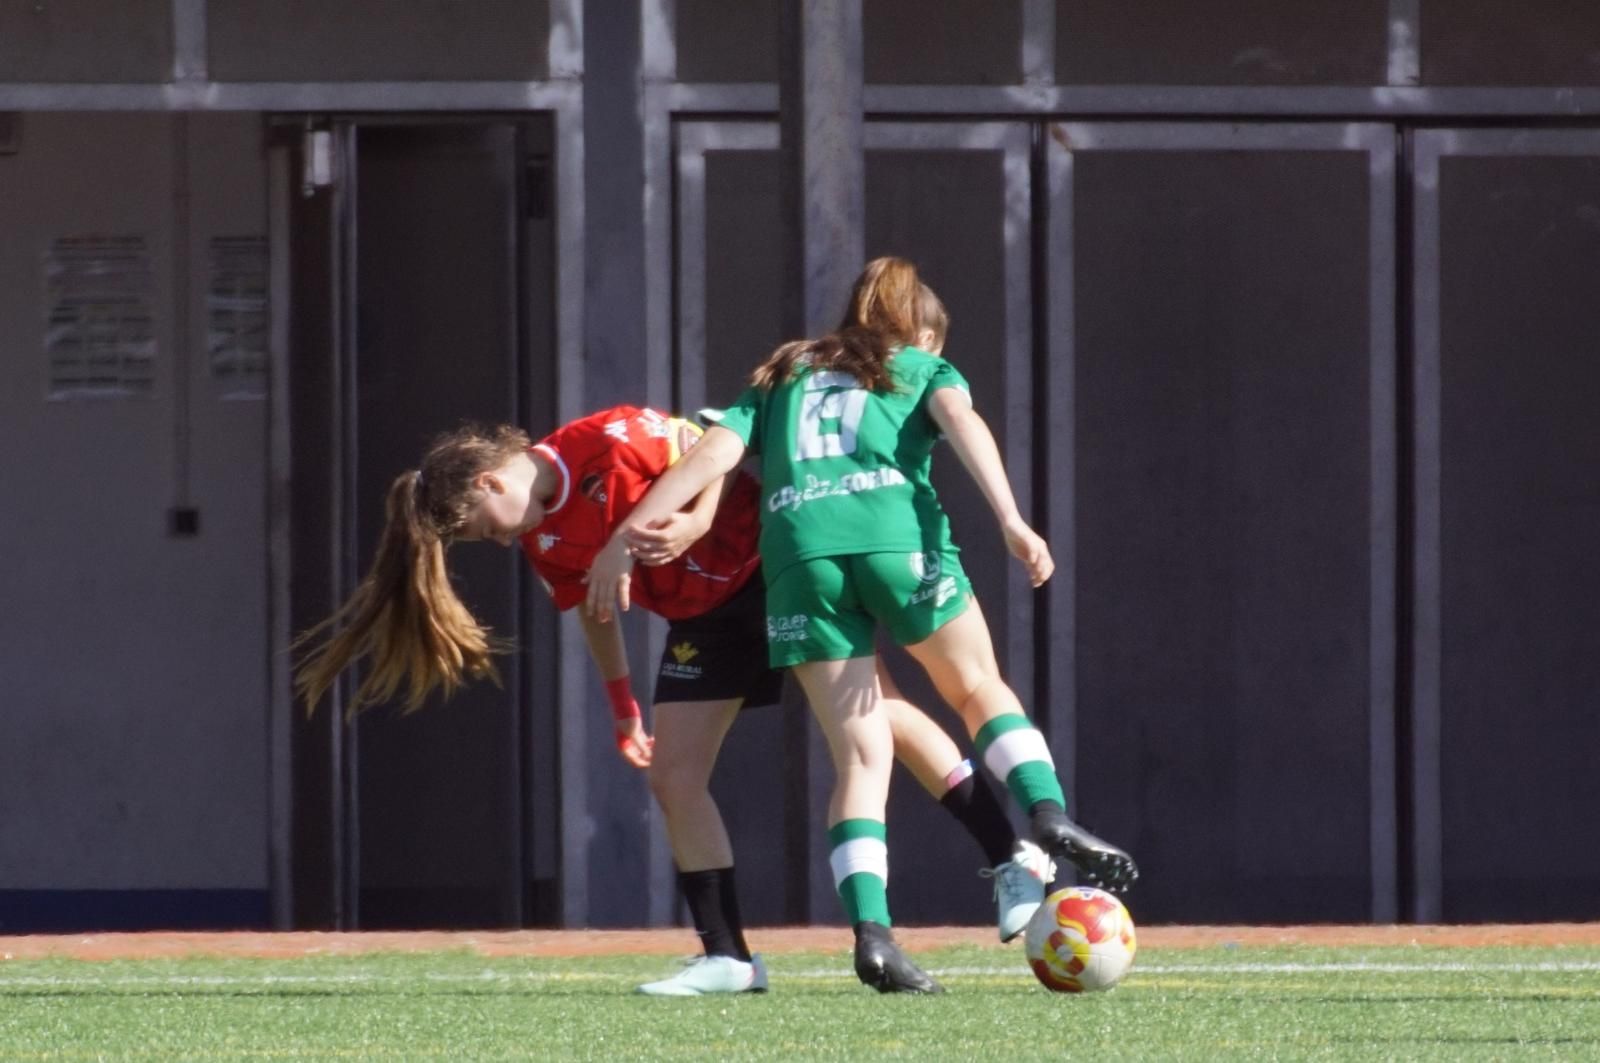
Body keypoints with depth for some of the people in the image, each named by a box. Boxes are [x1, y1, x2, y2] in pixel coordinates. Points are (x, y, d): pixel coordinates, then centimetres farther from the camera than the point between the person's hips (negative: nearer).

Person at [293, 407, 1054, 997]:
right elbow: (594, 607, 14)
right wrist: (622, 704, 16)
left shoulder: (606, 442, -23)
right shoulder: (542, 541, -1)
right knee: (673, 775, -3)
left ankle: (1013, 859, -3)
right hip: (705, 616, 7)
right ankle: (727, 958, -2)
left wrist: (697, 522, -33)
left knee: (876, 712, -11)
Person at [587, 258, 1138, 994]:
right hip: (898, 538, -2)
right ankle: (1049, 815, -2)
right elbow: (963, 422, 1)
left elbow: (713, 453, 15)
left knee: (860, 755, 4)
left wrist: (625, 538, 8)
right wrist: (1011, 521, -13)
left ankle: (871, 930, -12)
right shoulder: (923, 370, 23)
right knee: (978, 687, 21)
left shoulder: (780, 381, 31)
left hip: (797, 553, 2)